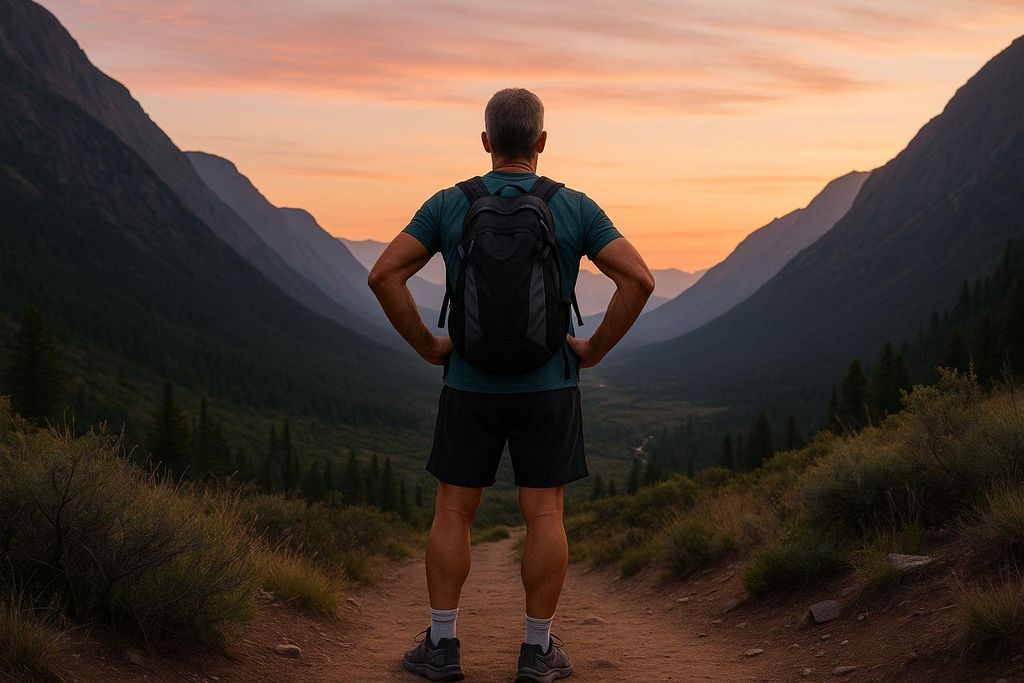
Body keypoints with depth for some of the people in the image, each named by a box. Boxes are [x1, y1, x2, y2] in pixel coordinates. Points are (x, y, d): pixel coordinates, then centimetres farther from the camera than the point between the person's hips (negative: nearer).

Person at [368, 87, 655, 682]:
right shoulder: (575, 208, -3)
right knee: (545, 516, 5)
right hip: (547, 387, 0)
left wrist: (427, 345, 0)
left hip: (470, 385, 1)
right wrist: (595, 349, -2)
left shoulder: (450, 204, -2)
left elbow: (385, 275, -9)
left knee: (454, 514, 8)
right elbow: (639, 279, -12)